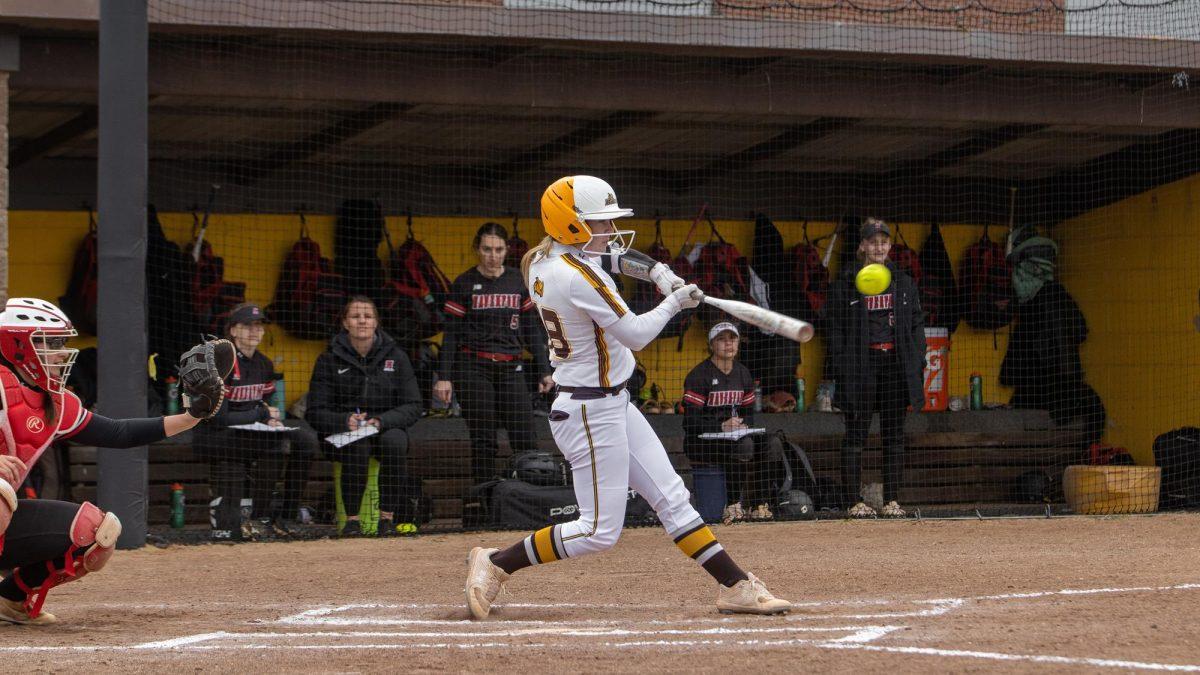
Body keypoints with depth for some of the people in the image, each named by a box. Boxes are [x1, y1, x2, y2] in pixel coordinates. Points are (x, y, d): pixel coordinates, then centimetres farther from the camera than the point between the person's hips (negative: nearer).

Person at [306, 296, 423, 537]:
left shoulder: (395, 356, 3)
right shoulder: (329, 360, 0)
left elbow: (413, 407, -1)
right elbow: (315, 413, -3)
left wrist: (381, 421, -20)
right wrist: (345, 421, -24)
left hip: (386, 429, 1)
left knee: (395, 441, -33)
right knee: (358, 447, -35)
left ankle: (388, 517, -26)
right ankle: (352, 519, -28)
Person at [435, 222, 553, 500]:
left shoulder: (518, 281, 8)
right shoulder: (464, 284, 0)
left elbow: (532, 329, 12)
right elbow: (451, 333, -1)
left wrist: (544, 370, 8)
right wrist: (444, 377, -7)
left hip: (511, 367, 2)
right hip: (474, 367, -2)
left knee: (525, 438, -6)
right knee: (483, 440, -2)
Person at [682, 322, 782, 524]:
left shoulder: (743, 373, 13)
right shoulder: (699, 376, -10)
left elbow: (749, 413, 16)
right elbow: (691, 422, -16)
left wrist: (743, 425, -9)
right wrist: (722, 427, -28)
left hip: (734, 433, 7)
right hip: (699, 442, -7)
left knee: (770, 443, -19)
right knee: (742, 445, -34)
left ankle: (761, 505, -20)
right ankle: (733, 507, -32)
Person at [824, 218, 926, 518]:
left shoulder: (904, 282, 13)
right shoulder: (846, 284, 2)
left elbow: (917, 324, 13)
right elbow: (835, 328, -1)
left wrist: (917, 363, 4)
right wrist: (841, 366, -10)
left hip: (896, 362, 3)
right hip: (861, 363, -3)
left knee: (894, 433, 4)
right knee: (856, 432, -2)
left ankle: (892, 501, 7)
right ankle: (854, 501, 0)